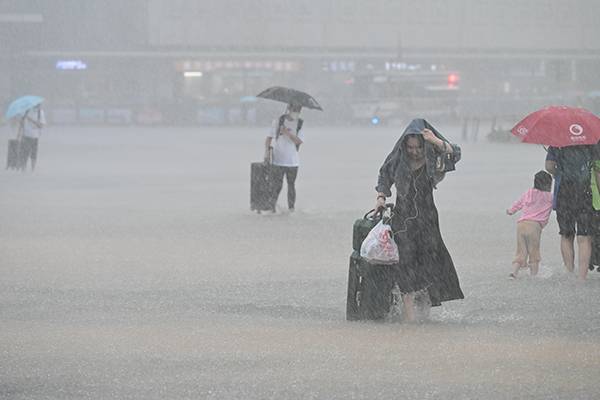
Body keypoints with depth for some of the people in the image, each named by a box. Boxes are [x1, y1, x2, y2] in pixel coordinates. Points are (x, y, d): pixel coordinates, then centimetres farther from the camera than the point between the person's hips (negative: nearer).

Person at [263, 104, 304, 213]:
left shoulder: (300, 124, 3)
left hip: (293, 161, 2)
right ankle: (272, 205, 5)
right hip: (278, 160, -1)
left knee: (291, 184, 6)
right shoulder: (278, 122, 1)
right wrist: (267, 152, -6)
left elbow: (299, 141, -8)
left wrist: (288, 133, -19)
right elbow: (269, 137, 4)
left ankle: (291, 207, 13)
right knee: (277, 185, -5)